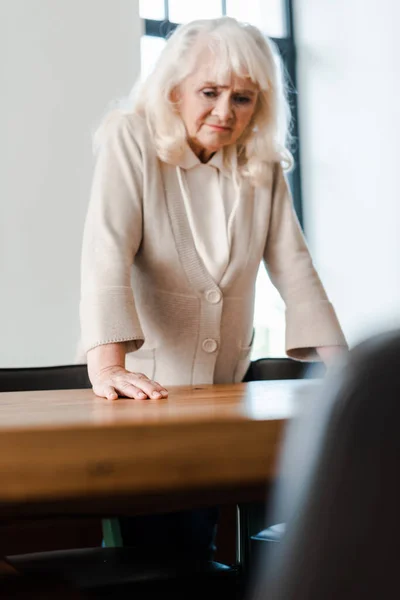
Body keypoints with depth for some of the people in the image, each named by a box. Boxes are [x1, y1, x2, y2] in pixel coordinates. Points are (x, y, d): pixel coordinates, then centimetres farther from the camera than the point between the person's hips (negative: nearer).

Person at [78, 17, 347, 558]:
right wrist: (108, 366, -34)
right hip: (147, 386, -3)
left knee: (195, 546, 4)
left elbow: (293, 267, 4)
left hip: (226, 388, 4)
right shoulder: (131, 141, -9)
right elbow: (107, 253, -21)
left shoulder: (262, 165, 3)